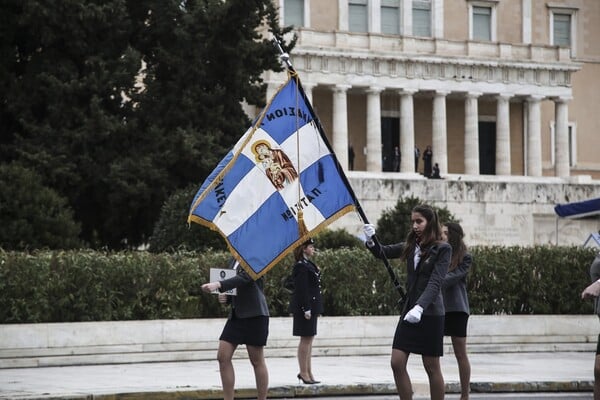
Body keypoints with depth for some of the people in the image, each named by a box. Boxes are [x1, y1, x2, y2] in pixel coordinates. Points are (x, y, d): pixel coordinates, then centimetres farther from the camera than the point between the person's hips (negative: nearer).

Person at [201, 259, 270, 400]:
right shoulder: (233, 262, 16)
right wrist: (225, 298, 3)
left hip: (255, 314, -8)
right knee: (223, 356, -1)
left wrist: (218, 285, -38)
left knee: (257, 360, -1)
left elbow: (244, 278, -26)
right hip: (236, 314, 8)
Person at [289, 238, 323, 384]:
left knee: (309, 339, 12)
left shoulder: (308, 265, 16)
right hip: (305, 306, -10)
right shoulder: (301, 266, -15)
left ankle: (307, 372, 17)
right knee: (306, 339, -5)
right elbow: (301, 289, -20)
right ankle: (304, 373, 0)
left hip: (311, 306, 10)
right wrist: (306, 309, -21)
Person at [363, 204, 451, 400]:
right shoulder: (411, 246, 10)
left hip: (430, 313, -6)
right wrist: (371, 241, -10)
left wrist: (420, 307, -30)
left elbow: (435, 283, -17)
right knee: (397, 363, -1)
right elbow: (383, 252, 13)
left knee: (431, 367, 1)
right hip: (409, 311, 6)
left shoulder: (442, 249, -8)